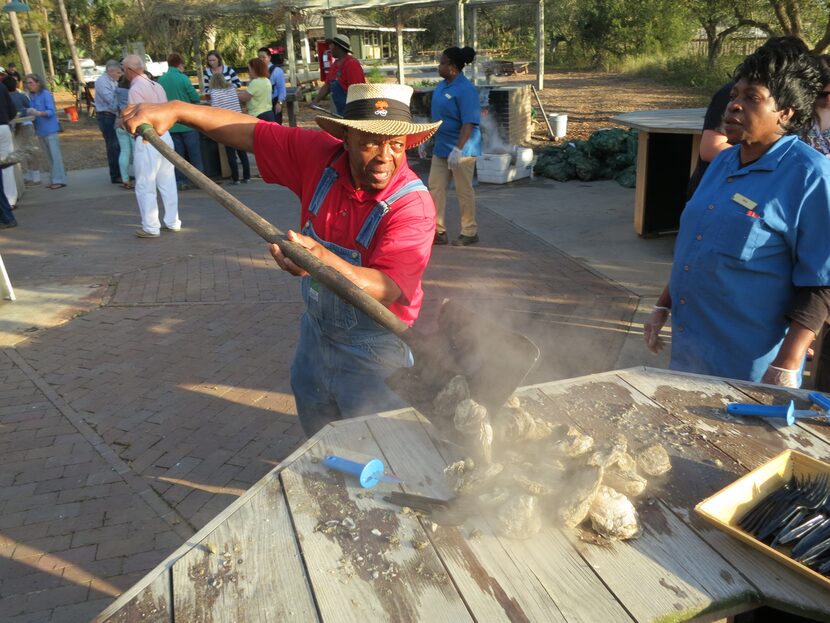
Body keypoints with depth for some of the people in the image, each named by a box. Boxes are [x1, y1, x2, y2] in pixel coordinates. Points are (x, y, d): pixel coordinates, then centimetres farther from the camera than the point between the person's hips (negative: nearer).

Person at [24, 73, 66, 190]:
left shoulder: (45, 94, -9)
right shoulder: (31, 96, 11)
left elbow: (51, 111, -16)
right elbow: (31, 112, 17)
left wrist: (39, 113, -30)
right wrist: (28, 113, -4)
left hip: (50, 129, -8)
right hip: (40, 130, 8)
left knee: (55, 155, -8)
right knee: (48, 157, 10)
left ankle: (59, 180, -8)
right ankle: (53, 179, 15)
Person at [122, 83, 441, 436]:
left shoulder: (412, 205, -28)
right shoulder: (320, 155, -12)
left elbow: (386, 291, -38)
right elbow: (249, 132, 0)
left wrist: (324, 260, -54)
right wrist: (174, 111, -5)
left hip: (375, 350, -6)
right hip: (316, 329, 6)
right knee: (318, 446, 27)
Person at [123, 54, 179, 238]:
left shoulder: (136, 89, -12)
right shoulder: (157, 85, 11)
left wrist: (123, 118, 3)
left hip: (146, 141, -8)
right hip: (165, 136, 8)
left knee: (145, 186, 1)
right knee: (167, 183, 12)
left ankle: (151, 227, 4)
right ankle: (172, 222, 19)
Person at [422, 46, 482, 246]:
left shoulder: (465, 90, -17)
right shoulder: (441, 86, 9)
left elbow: (469, 123, -23)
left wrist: (458, 149, -31)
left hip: (461, 149, -8)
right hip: (441, 147, 9)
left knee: (464, 190, 3)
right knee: (435, 187, 7)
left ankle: (469, 232, 17)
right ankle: (439, 231, 16)